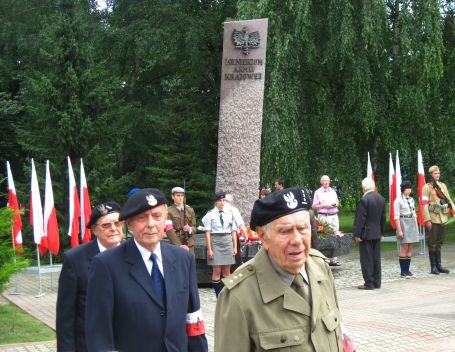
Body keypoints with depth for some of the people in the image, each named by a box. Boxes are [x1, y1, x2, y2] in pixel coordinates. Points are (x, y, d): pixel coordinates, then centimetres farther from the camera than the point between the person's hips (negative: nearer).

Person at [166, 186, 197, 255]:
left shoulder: (190, 210, 14)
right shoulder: (169, 211, -1)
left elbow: (194, 227, 14)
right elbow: (169, 231, -7)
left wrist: (190, 229, -11)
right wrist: (180, 245, -15)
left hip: (189, 245, 3)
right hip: (176, 244, -3)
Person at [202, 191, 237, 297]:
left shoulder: (230, 213, 4)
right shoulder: (210, 214, -4)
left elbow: (234, 231, 6)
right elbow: (207, 232, -5)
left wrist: (235, 247, 4)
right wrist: (209, 249, -8)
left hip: (228, 241, 3)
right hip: (215, 241, -3)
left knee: (226, 271, 7)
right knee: (216, 271, -2)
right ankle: (218, 295, 5)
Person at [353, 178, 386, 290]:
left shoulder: (364, 200, -17)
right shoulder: (381, 198, 7)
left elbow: (360, 218, -17)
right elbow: (383, 217, 12)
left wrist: (357, 234, -12)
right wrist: (382, 232, 18)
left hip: (366, 234, -7)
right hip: (377, 233, 7)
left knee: (366, 259, -2)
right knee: (376, 258, 11)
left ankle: (369, 283, -1)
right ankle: (377, 282, 15)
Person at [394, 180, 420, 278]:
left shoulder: (411, 200, 12)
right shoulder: (398, 200, -9)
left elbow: (414, 214, 17)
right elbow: (396, 217, -12)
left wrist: (417, 227, 13)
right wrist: (399, 230, -16)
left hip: (412, 224, 7)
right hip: (403, 224, -7)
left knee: (410, 248, 6)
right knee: (404, 248, -6)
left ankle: (407, 270, 11)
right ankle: (403, 272, -2)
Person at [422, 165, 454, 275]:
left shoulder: (443, 186, 12)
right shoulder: (426, 187, -6)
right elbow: (424, 205, -11)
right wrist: (427, 220, -16)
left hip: (442, 218, 6)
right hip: (432, 219, -6)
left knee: (439, 243, 12)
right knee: (432, 243, 0)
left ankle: (439, 265, 19)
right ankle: (433, 267, 5)